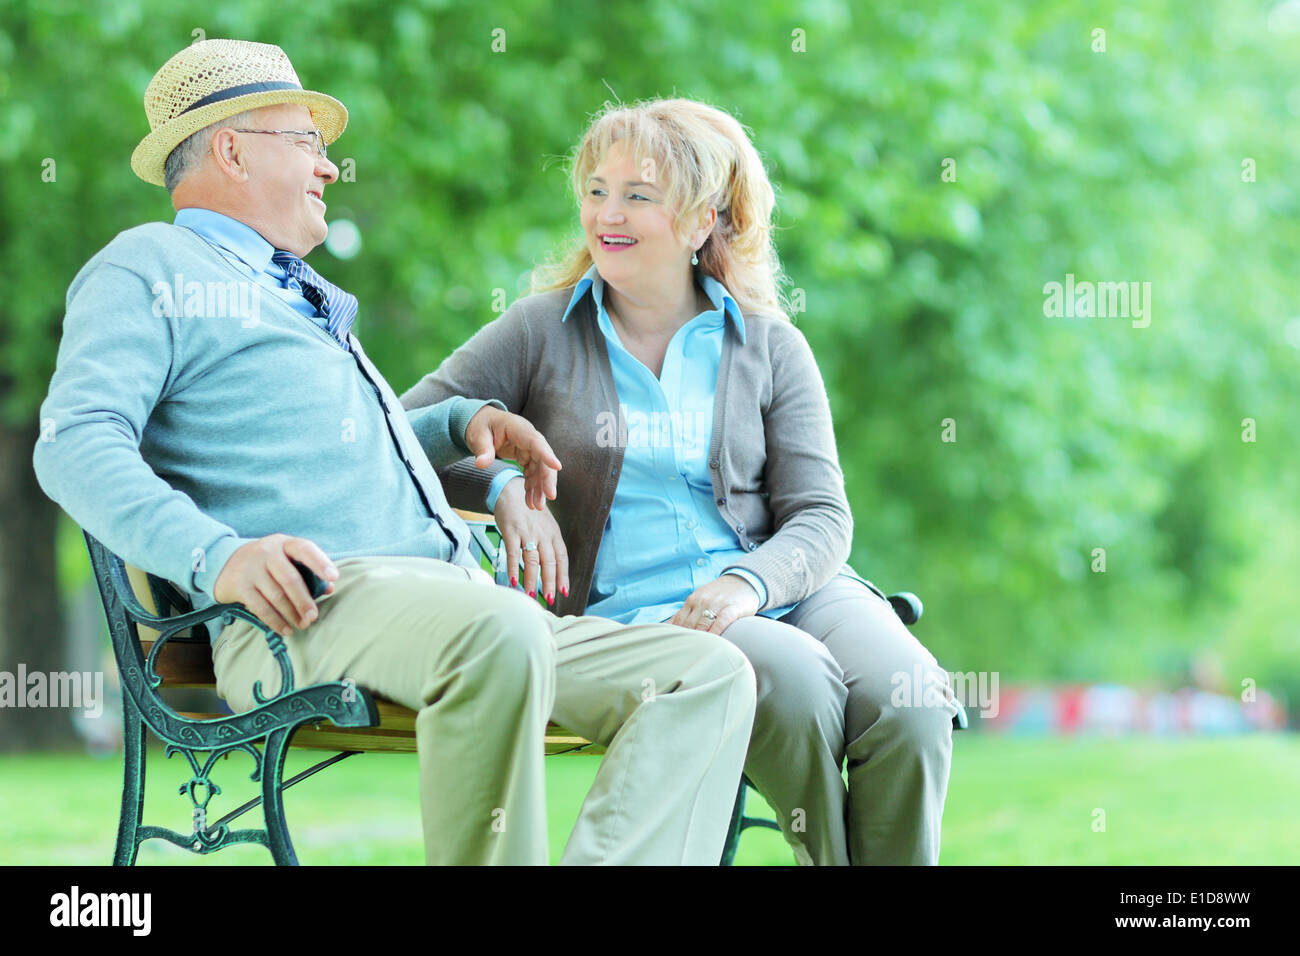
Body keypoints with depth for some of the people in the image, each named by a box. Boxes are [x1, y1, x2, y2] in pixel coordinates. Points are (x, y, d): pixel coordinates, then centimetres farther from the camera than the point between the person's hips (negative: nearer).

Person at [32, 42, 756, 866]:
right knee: (501, 629, -40)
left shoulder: (303, 296, 36)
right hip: (304, 612, -9)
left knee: (712, 674, -10)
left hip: (458, 604, 9)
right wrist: (213, 556, -25)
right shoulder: (149, 266, 9)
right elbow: (77, 443, -8)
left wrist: (464, 420, 28)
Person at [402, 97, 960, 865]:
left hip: (781, 588, 2)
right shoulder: (541, 332, 10)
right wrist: (503, 485, -12)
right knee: (800, 682, -33)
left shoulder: (770, 348, 12)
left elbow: (821, 516, 4)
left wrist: (749, 583, -17)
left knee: (909, 707, -29)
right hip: (629, 607, -2)